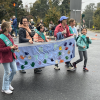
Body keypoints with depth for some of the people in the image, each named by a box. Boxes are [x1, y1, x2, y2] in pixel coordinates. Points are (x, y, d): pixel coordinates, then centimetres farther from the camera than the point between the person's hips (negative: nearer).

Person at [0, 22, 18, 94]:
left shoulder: (9, 36, 7)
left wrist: (14, 47, -1)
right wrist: (10, 48, -25)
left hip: (12, 56, 8)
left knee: (14, 70, 14)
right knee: (7, 72, 1)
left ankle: (8, 83, 34)